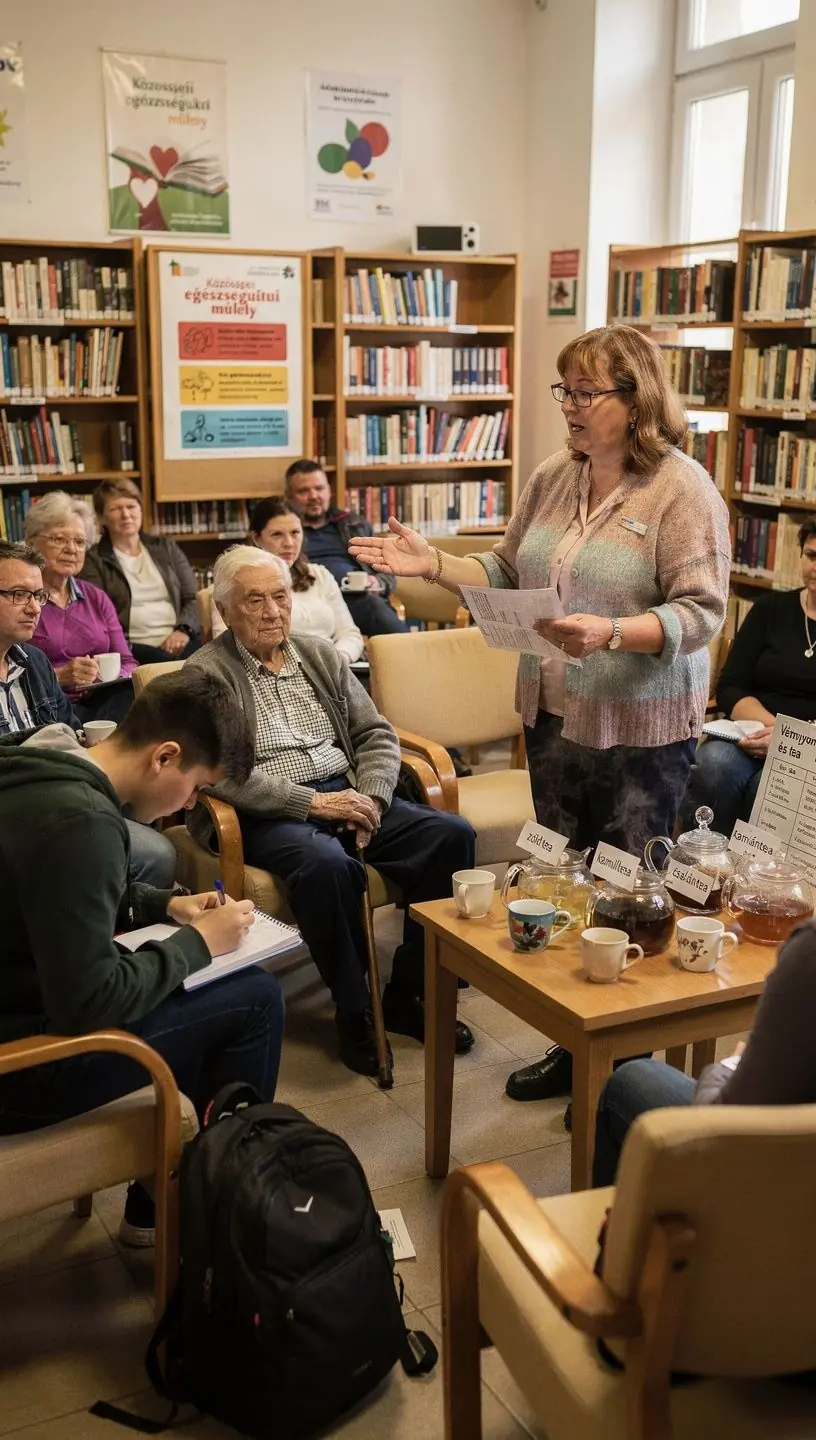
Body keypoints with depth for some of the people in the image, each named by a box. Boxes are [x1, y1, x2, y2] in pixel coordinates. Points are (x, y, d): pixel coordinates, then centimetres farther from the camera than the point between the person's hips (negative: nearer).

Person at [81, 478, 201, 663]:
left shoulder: (166, 548, 22)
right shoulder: (93, 560, 10)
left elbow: (193, 598, 15)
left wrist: (183, 630, -6)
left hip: (177, 642, 4)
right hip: (132, 648, -4)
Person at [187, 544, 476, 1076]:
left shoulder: (321, 655, 17)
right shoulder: (206, 673, -1)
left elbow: (377, 735, 15)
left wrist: (370, 797, -6)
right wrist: (313, 802, -19)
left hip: (347, 795, 6)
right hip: (268, 814, -6)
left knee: (452, 833, -15)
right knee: (327, 863, -38)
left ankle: (408, 994, -4)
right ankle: (355, 1011, -15)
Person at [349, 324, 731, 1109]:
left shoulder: (684, 489, -12)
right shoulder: (552, 477, 6)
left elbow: (700, 612, -18)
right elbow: (508, 573, 13)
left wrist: (609, 634, -32)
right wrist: (431, 563, 0)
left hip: (640, 729, -6)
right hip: (553, 717, 6)